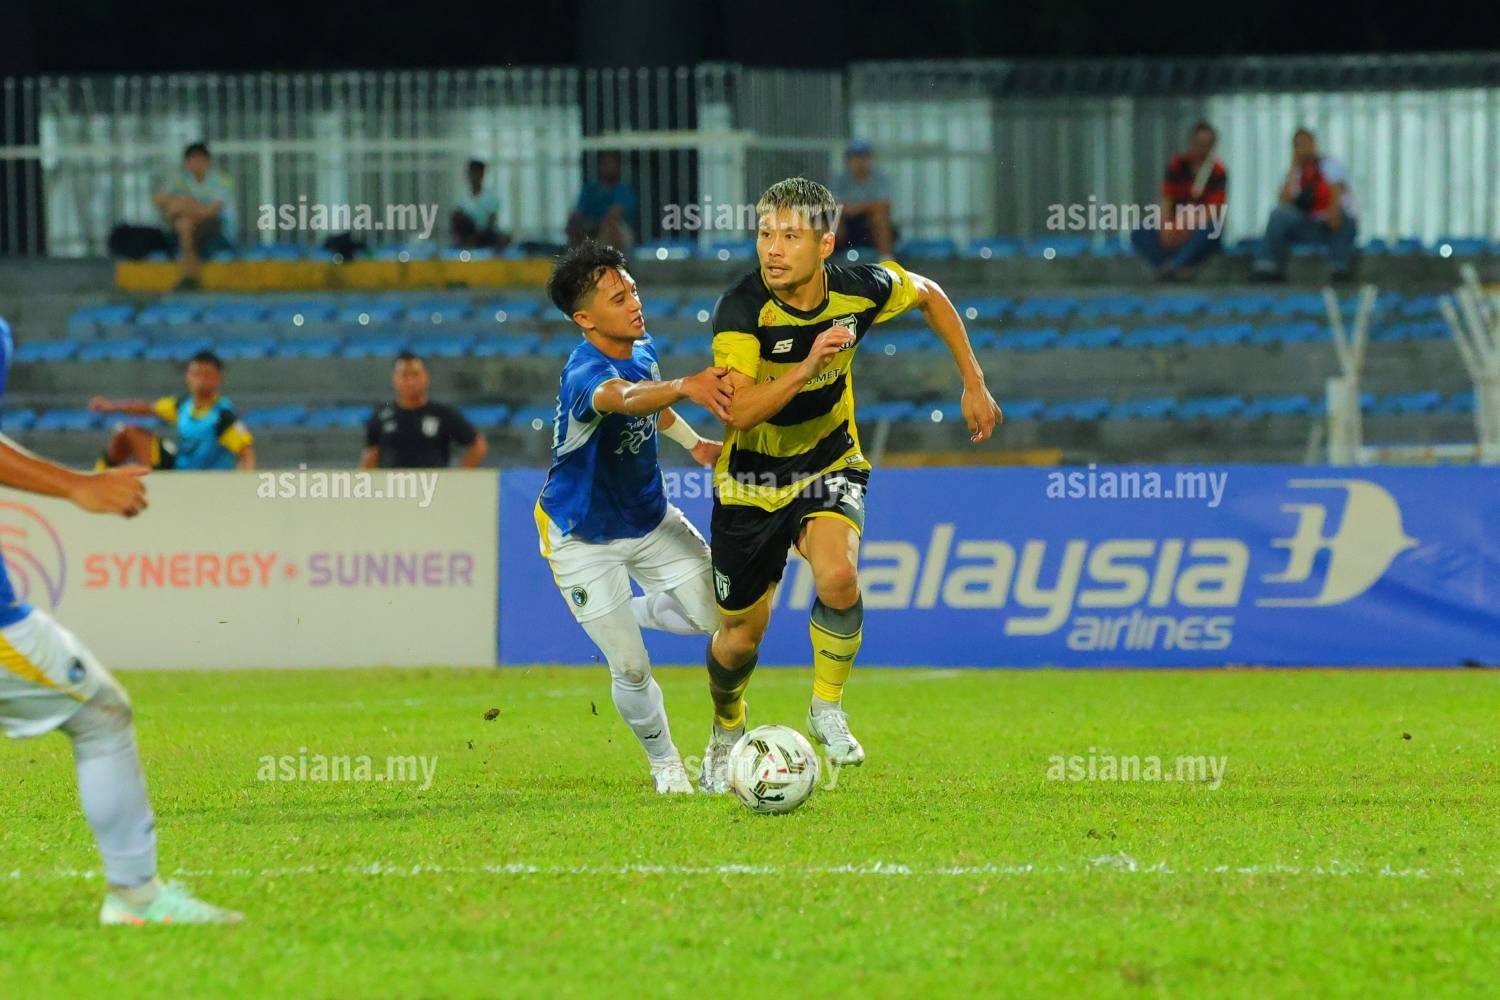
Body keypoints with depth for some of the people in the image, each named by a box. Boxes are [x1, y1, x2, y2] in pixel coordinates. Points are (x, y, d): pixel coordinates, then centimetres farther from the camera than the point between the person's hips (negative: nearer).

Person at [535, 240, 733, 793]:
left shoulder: (642, 351, -7)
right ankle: (665, 764, 21)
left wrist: (693, 442, 8)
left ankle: (631, 612, 25)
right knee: (631, 670, -6)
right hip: (584, 538, -7)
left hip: (650, 517, 7)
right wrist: (684, 387, -76)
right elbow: (623, 397, -58)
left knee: (723, 615, -4)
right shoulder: (584, 376, -33)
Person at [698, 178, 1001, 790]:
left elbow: (929, 296, 7)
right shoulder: (742, 309, -26)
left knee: (838, 574, -29)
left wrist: (973, 383, 8)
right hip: (753, 479, -1)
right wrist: (810, 363, -46)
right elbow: (740, 411, -36)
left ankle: (827, 708, -5)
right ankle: (727, 728, 42)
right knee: (742, 633, 8)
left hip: (830, 467, 1)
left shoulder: (861, 290, -16)